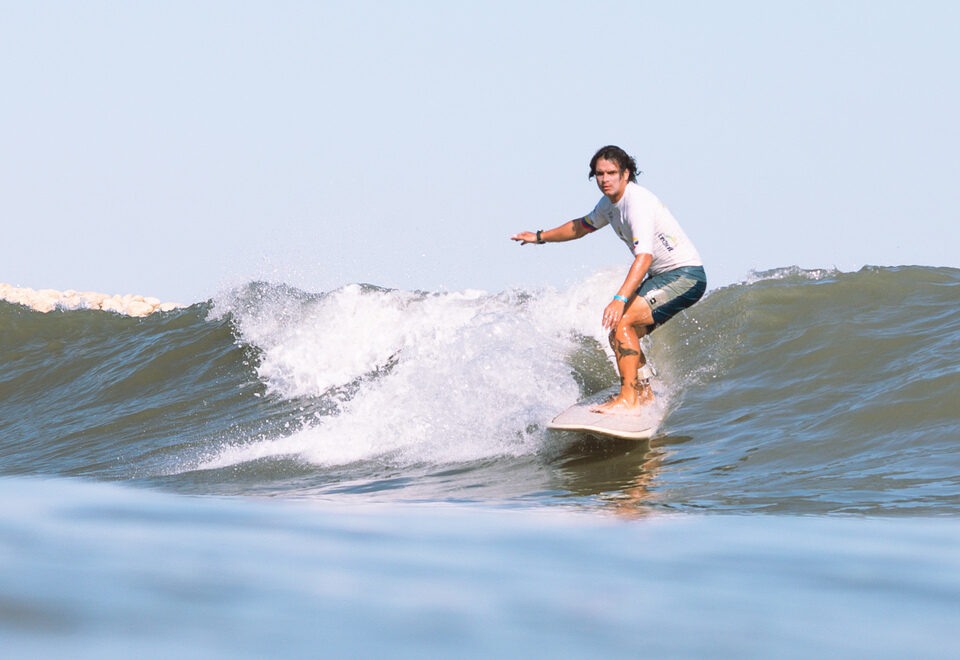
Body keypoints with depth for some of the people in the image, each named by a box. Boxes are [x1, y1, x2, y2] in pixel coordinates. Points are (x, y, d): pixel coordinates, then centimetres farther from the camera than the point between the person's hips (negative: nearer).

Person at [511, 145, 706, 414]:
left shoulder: (637, 203, -24)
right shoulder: (610, 203, 7)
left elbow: (644, 256, -37)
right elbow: (583, 226, 29)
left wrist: (620, 299, -47)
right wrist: (540, 237, 31)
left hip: (686, 277, -10)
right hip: (662, 278, 10)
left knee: (622, 323, -22)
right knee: (621, 335, 8)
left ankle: (628, 401, -25)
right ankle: (644, 395, 22)